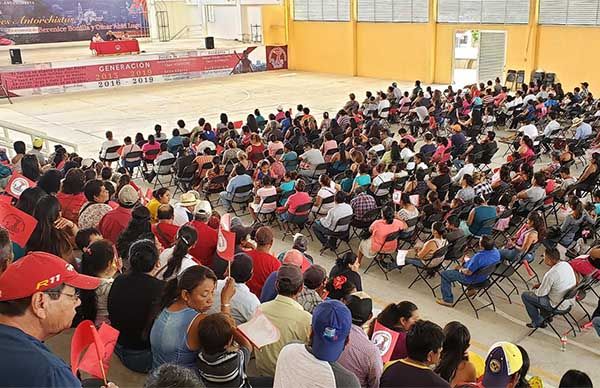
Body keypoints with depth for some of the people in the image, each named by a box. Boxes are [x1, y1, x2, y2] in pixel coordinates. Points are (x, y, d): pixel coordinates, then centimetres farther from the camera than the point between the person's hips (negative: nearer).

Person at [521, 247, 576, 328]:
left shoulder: (551, 274, -29)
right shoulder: (566, 264, -6)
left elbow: (540, 294, -16)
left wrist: (534, 290, 6)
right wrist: (541, 285, 10)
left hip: (558, 305, -8)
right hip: (569, 301, 8)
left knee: (525, 295, 2)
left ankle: (537, 322, 16)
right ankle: (545, 317, 33)